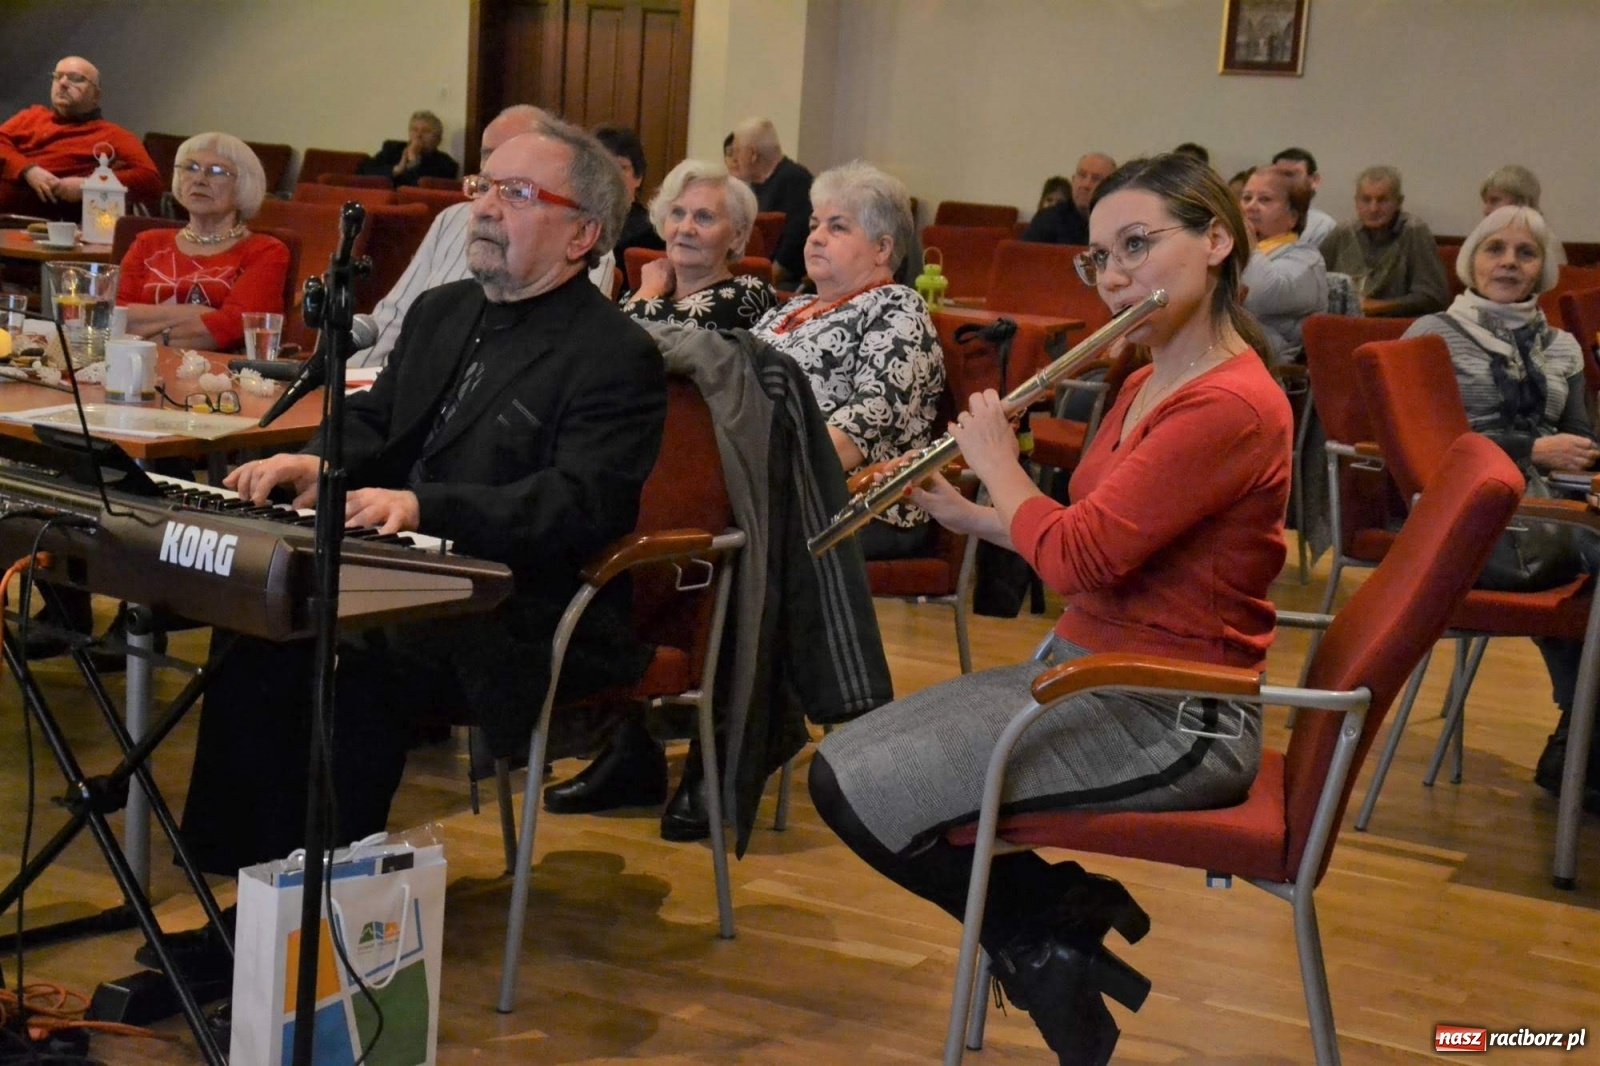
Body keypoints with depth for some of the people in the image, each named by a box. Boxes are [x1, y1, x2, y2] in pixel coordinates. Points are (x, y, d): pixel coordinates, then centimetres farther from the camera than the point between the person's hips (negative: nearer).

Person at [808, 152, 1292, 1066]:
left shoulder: (1233, 405, -21)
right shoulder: (1147, 385, 10)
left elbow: (1080, 555, -25)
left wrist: (999, 465, -7)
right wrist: (971, 516, 7)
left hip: (1172, 716, -10)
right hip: (1087, 673, 10)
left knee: (860, 789, -15)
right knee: (843, 762, 7)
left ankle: (1052, 930, 5)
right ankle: (1069, 911, 8)